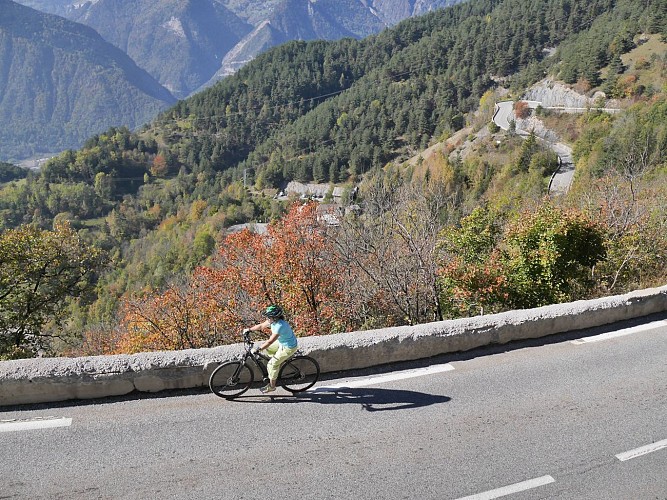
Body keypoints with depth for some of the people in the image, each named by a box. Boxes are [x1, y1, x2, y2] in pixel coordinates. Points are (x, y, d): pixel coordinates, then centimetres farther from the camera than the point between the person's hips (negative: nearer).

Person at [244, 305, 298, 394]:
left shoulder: (280, 326, -35)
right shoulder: (273, 320, -10)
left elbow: (270, 341, -35)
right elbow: (261, 326, 5)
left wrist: (258, 349, -32)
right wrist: (249, 329, 2)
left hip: (288, 348, -9)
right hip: (282, 342, 9)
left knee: (272, 364, -5)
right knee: (263, 345, 12)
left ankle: (271, 386, 13)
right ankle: (281, 359, 23)